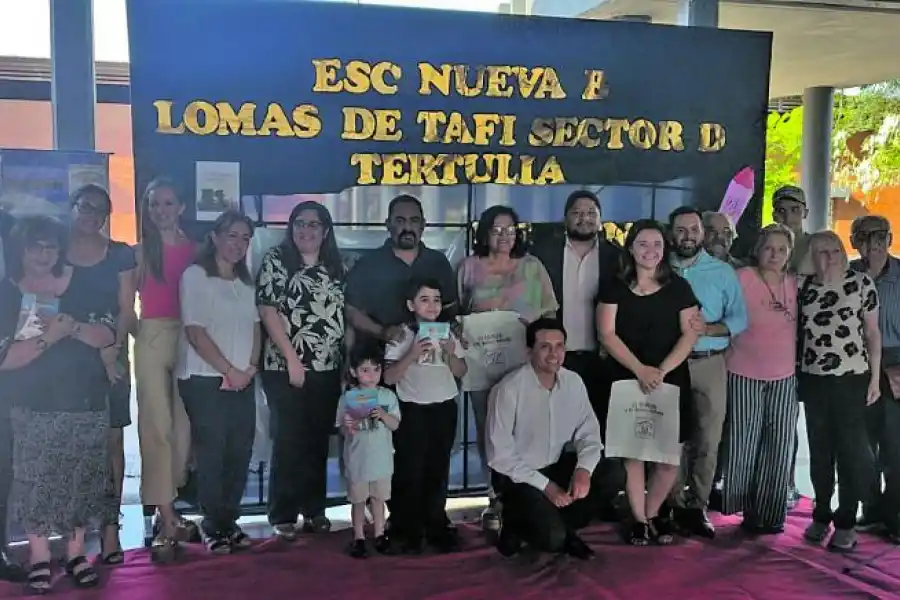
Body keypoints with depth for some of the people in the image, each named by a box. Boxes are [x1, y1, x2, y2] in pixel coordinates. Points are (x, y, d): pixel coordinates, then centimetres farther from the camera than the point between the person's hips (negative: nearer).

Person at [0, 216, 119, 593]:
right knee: (35, 482, -1)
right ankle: (39, 559, 12)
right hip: (31, 407, -1)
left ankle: (76, 554, 19)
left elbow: (107, 335, -2)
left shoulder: (83, 284, 2)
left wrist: (73, 327, -20)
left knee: (81, 481, 6)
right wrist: (48, 337, -24)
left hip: (85, 402, 2)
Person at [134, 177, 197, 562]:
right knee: (158, 427, -6)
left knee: (183, 425, 5)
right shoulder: (141, 251, 7)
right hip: (151, 340, -2)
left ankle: (167, 508, 20)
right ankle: (166, 519, -4)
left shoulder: (193, 249, 8)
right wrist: (135, 329, -11)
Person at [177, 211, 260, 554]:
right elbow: (196, 332, -11)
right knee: (211, 454, -1)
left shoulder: (246, 281, 15)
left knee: (240, 453, 5)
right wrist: (229, 371, -11)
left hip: (243, 381, 6)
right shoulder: (195, 275, -5)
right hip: (205, 380, -6)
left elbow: (255, 327, 13)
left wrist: (251, 367, -3)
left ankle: (229, 521, 17)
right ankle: (213, 527, 11)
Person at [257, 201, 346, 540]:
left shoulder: (337, 267, 12)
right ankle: (283, 516, 9)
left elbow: (347, 314, 15)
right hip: (286, 368, -4)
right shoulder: (275, 261, -2)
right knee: (289, 441, -1)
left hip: (328, 369, 4)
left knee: (319, 441, 10)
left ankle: (315, 509, 21)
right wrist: (292, 359, -14)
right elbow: (268, 310, -9)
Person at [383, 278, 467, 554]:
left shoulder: (447, 333, 6)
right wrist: (412, 355, -23)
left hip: (444, 408, 4)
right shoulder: (402, 336, -6)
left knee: (438, 471, 10)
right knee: (409, 472, -1)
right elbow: (389, 378, -11)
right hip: (413, 410, -4)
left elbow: (461, 372, 7)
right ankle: (405, 532, 8)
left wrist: (451, 353, -12)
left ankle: (435, 528, 20)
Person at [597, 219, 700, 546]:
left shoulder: (678, 287, 6)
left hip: (671, 381, 1)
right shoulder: (615, 288, 3)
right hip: (626, 380, -1)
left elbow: (690, 333, 1)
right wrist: (640, 369, -15)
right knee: (632, 452, 0)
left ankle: (652, 513, 21)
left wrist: (662, 370, -12)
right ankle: (639, 519, 15)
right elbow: (607, 334, -4)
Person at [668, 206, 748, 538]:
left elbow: (739, 318, 0)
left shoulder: (723, 272, 6)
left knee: (708, 438, 1)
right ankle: (675, 505, 15)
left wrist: (707, 328, -16)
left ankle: (697, 506, 11)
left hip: (709, 363, 0)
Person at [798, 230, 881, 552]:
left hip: (852, 378, -3)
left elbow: (872, 332, -1)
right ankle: (822, 516, 22)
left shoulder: (861, 282, -3)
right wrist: (795, 373, 6)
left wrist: (875, 378, -4)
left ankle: (846, 522, 9)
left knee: (851, 449, 0)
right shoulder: (803, 286, 4)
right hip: (813, 380, 3)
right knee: (819, 450, 10)